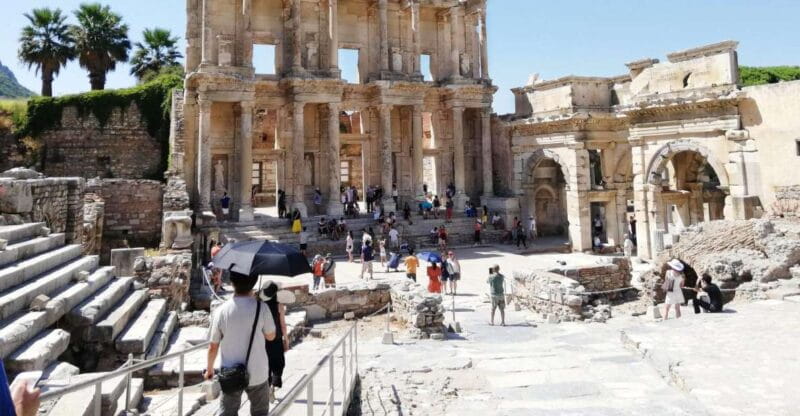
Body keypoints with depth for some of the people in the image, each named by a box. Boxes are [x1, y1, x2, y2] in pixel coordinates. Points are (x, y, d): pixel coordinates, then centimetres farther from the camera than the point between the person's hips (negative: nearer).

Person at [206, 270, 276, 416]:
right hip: (257, 374, -1)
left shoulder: (221, 311, -14)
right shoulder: (261, 308, -18)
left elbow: (213, 346, -5)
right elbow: (271, 336, -2)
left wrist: (209, 368, 14)